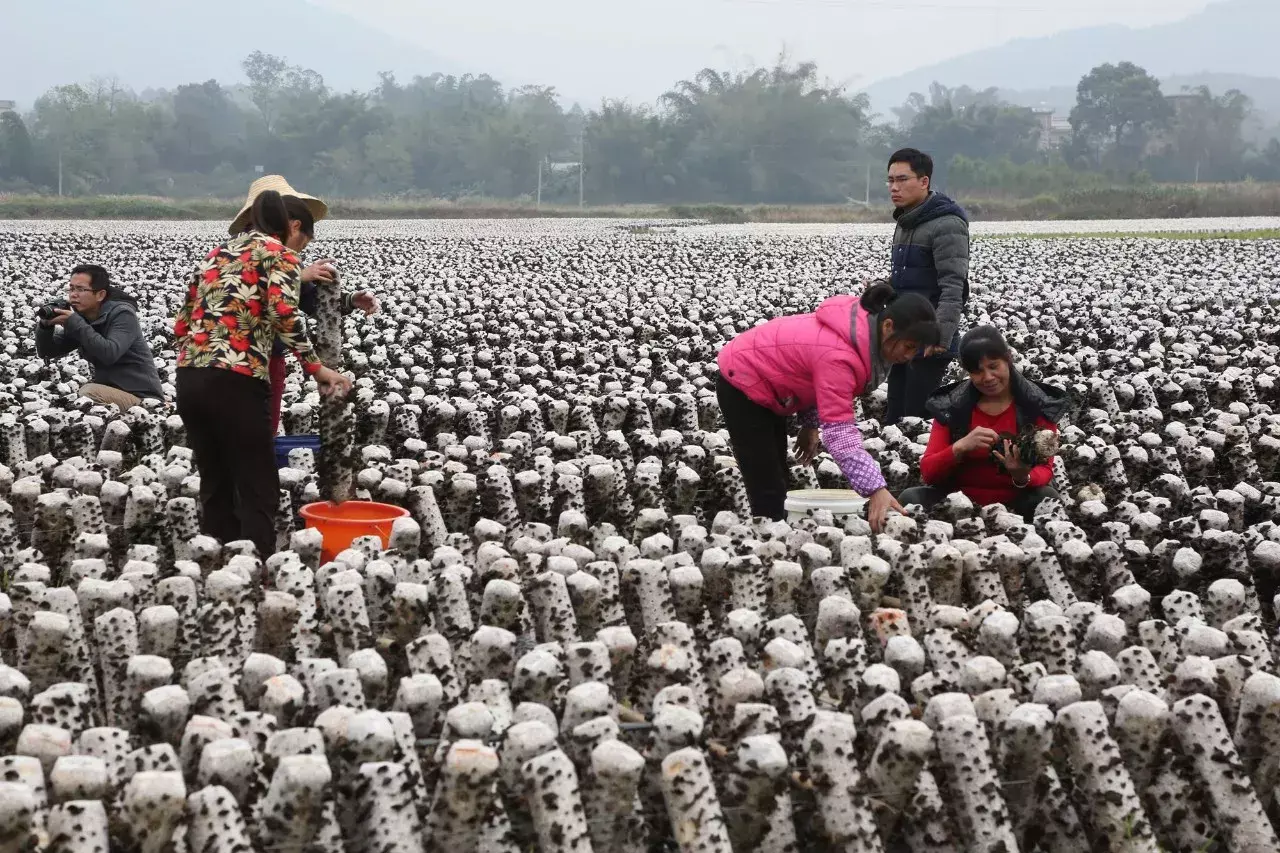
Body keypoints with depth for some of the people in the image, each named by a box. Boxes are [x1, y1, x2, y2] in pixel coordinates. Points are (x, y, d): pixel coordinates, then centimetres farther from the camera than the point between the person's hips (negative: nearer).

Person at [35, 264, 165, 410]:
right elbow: (46, 352, 9)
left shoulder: (122, 314, -14)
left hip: (141, 396, -7)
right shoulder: (80, 318, 6)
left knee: (88, 393, -28)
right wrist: (45, 324, -11)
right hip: (106, 390, 7)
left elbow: (109, 354, -30)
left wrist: (74, 323, -28)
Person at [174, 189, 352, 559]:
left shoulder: (218, 251, 23)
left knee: (215, 488, 14)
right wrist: (316, 367, -10)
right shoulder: (279, 255, 3)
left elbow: (182, 323, 20)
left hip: (189, 379, 7)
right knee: (257, 492, -1)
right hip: (236, 382, -7)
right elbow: (283, 315, -15)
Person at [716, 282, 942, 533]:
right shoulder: (838, 354, -36)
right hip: (742, 383, -10)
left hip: (762, 381, 10)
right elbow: (839, 429, -39)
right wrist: (875, 489, -44)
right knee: (768, 492, -11)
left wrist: (811, 424, 2)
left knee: (777, 486, 14)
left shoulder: (864, 329, -9)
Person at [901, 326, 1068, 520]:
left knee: (1047, 498, -32)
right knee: (910, 498, -27)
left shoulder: (1038, 405, -1)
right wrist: (960, 447, -24)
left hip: (1016, 504, 0)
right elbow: (928, 472, -4)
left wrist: (1023, 477, -29)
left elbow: (1044, 469, -5)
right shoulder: (951, 406, 1)